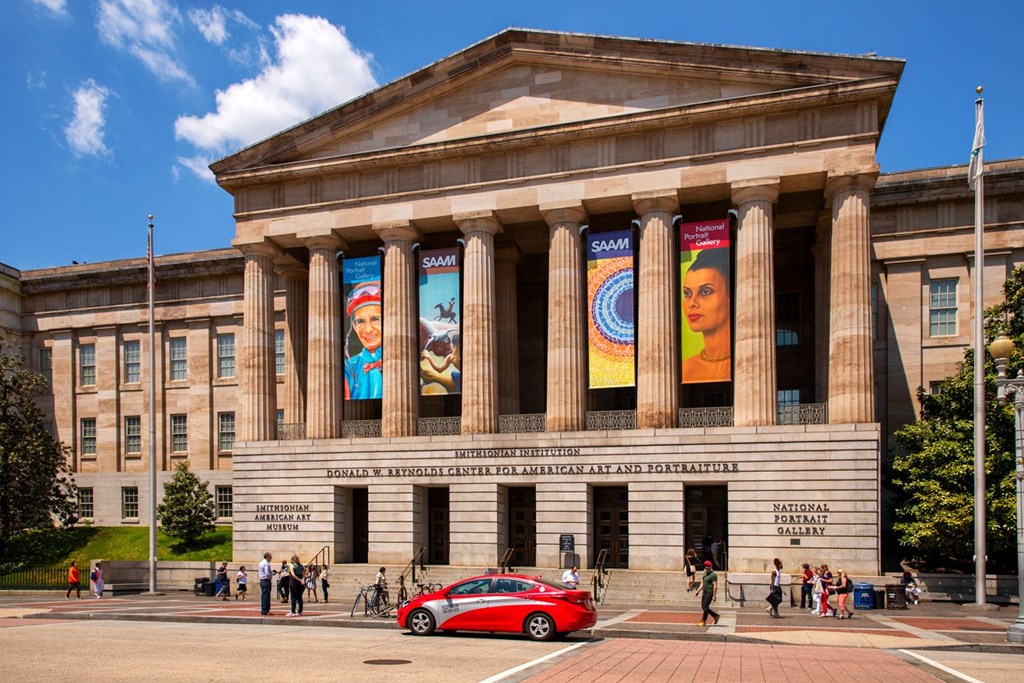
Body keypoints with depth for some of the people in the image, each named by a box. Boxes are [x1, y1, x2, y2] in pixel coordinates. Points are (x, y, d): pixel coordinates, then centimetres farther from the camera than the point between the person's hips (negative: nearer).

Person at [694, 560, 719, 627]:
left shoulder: (713, 575, -13)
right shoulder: (705, 574, 15)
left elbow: (715, 586, -17)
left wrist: (714, 596, -21)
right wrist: (698, 591, 11)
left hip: (710, 592, -9)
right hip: (704, 592, 9)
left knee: (705, 607, -8)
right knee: (703, 607, 11)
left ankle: (703, 621, -1)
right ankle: (715, 616, 24)